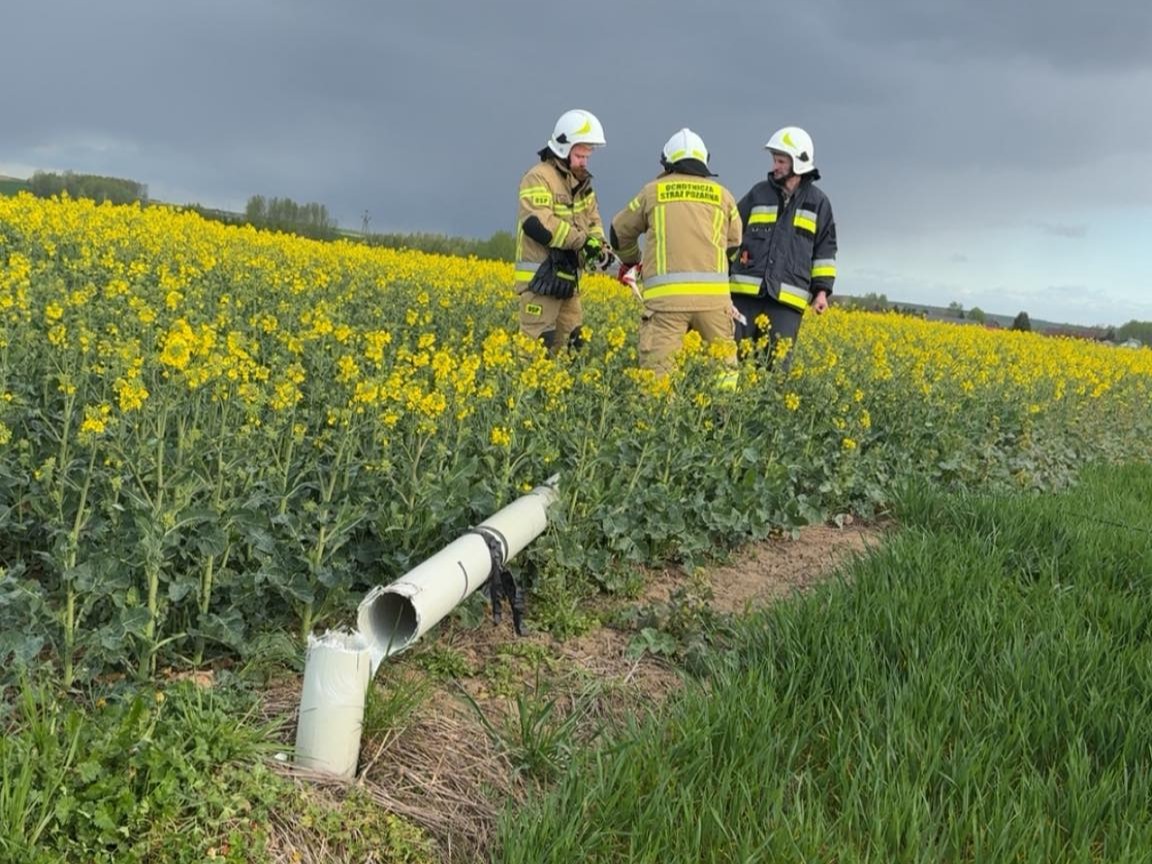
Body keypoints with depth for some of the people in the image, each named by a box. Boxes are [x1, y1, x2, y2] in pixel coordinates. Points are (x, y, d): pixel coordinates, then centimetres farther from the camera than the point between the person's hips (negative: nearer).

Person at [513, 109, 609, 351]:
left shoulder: (581, 181, 16)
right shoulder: (539, 177, -12)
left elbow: (592, 219, 19)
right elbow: (537, 224, -24)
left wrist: (599, 244, -3)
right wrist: (582, 240, -24)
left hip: (567, 279, 9)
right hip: (540, 279, -9)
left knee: (570, 343, 11)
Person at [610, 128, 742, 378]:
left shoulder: (654, 191, 13)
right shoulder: (722, 194, 16)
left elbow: (620, 231, 23)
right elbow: (733, 244, 25)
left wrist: (630, 260, 42)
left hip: (666, 293, -1)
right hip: (712, 292, 2)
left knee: (656, 365, -4)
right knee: (724, 359, 16)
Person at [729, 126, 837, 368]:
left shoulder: (818, 202, 10)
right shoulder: (759, 193, 11)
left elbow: (825, 249, 12)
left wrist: (822, 290, 2)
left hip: (787, 300, -1)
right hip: (746, 293, 1)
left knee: (776, 364, -3)